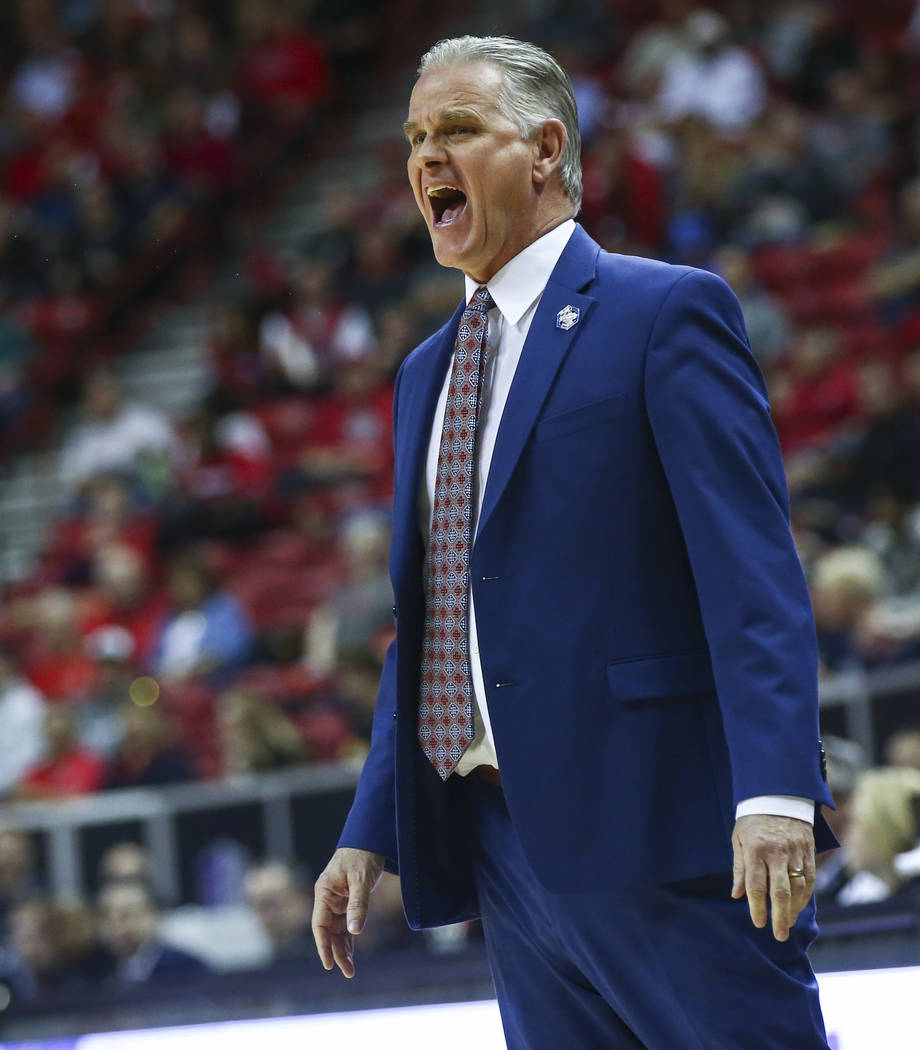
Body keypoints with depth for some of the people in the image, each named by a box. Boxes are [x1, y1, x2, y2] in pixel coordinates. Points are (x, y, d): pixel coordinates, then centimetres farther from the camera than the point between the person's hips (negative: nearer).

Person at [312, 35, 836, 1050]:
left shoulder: (666, 312, -3)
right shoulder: (426, 375, 21)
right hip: (502, 842, 7)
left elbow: (753, 574, -12)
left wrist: (775, 793, -22)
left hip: (655, 829, -7)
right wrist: (371, 832, 16)